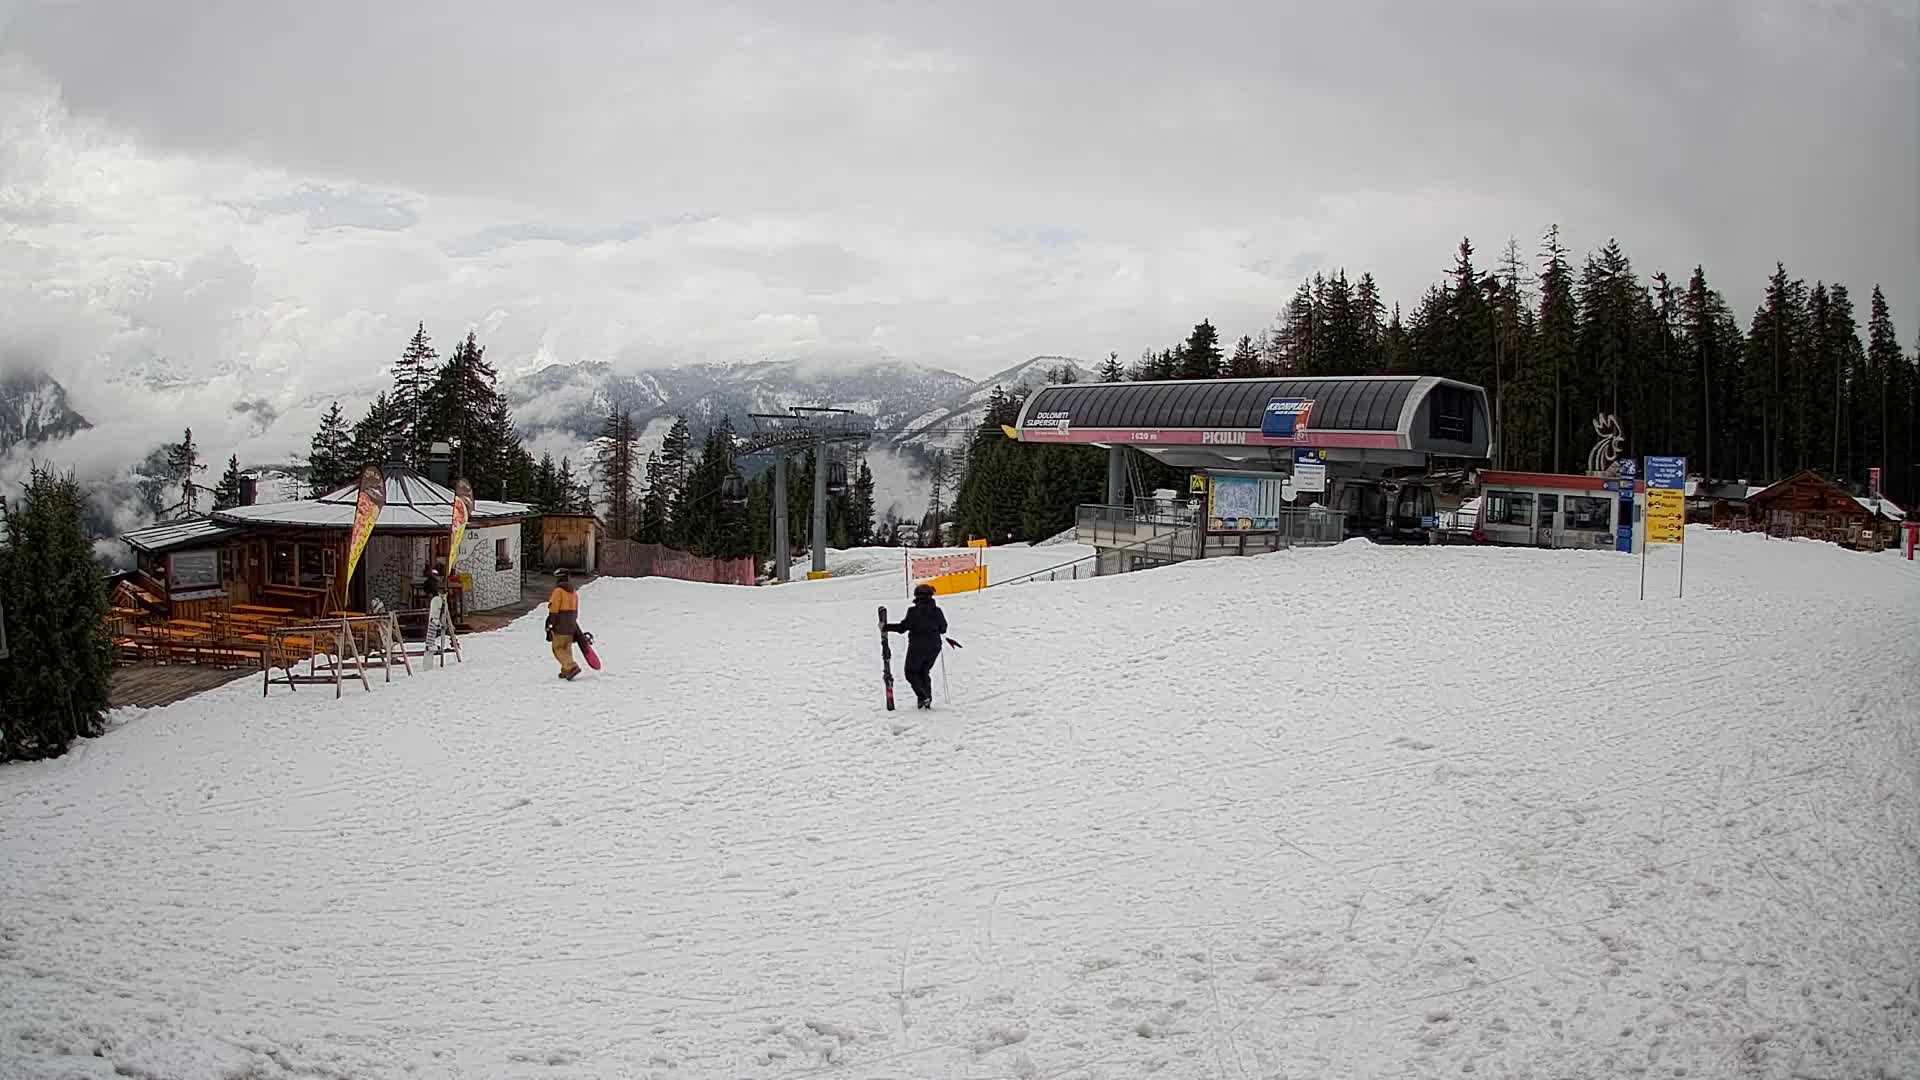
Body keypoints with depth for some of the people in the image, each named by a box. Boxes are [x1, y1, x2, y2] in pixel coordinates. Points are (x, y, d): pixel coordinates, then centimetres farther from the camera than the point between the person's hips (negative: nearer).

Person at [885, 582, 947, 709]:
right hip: (934, 648, 4)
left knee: (911, 673, 11)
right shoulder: (937, 611, -2)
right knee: (924, 672, 21)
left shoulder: (913, 611, -14)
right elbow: (943, 629, 7)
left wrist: (886, 627, -5)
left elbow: (903, 627, -15)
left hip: (917, 648, -4)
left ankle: (922, 696, -8)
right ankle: (927, 700, 13)